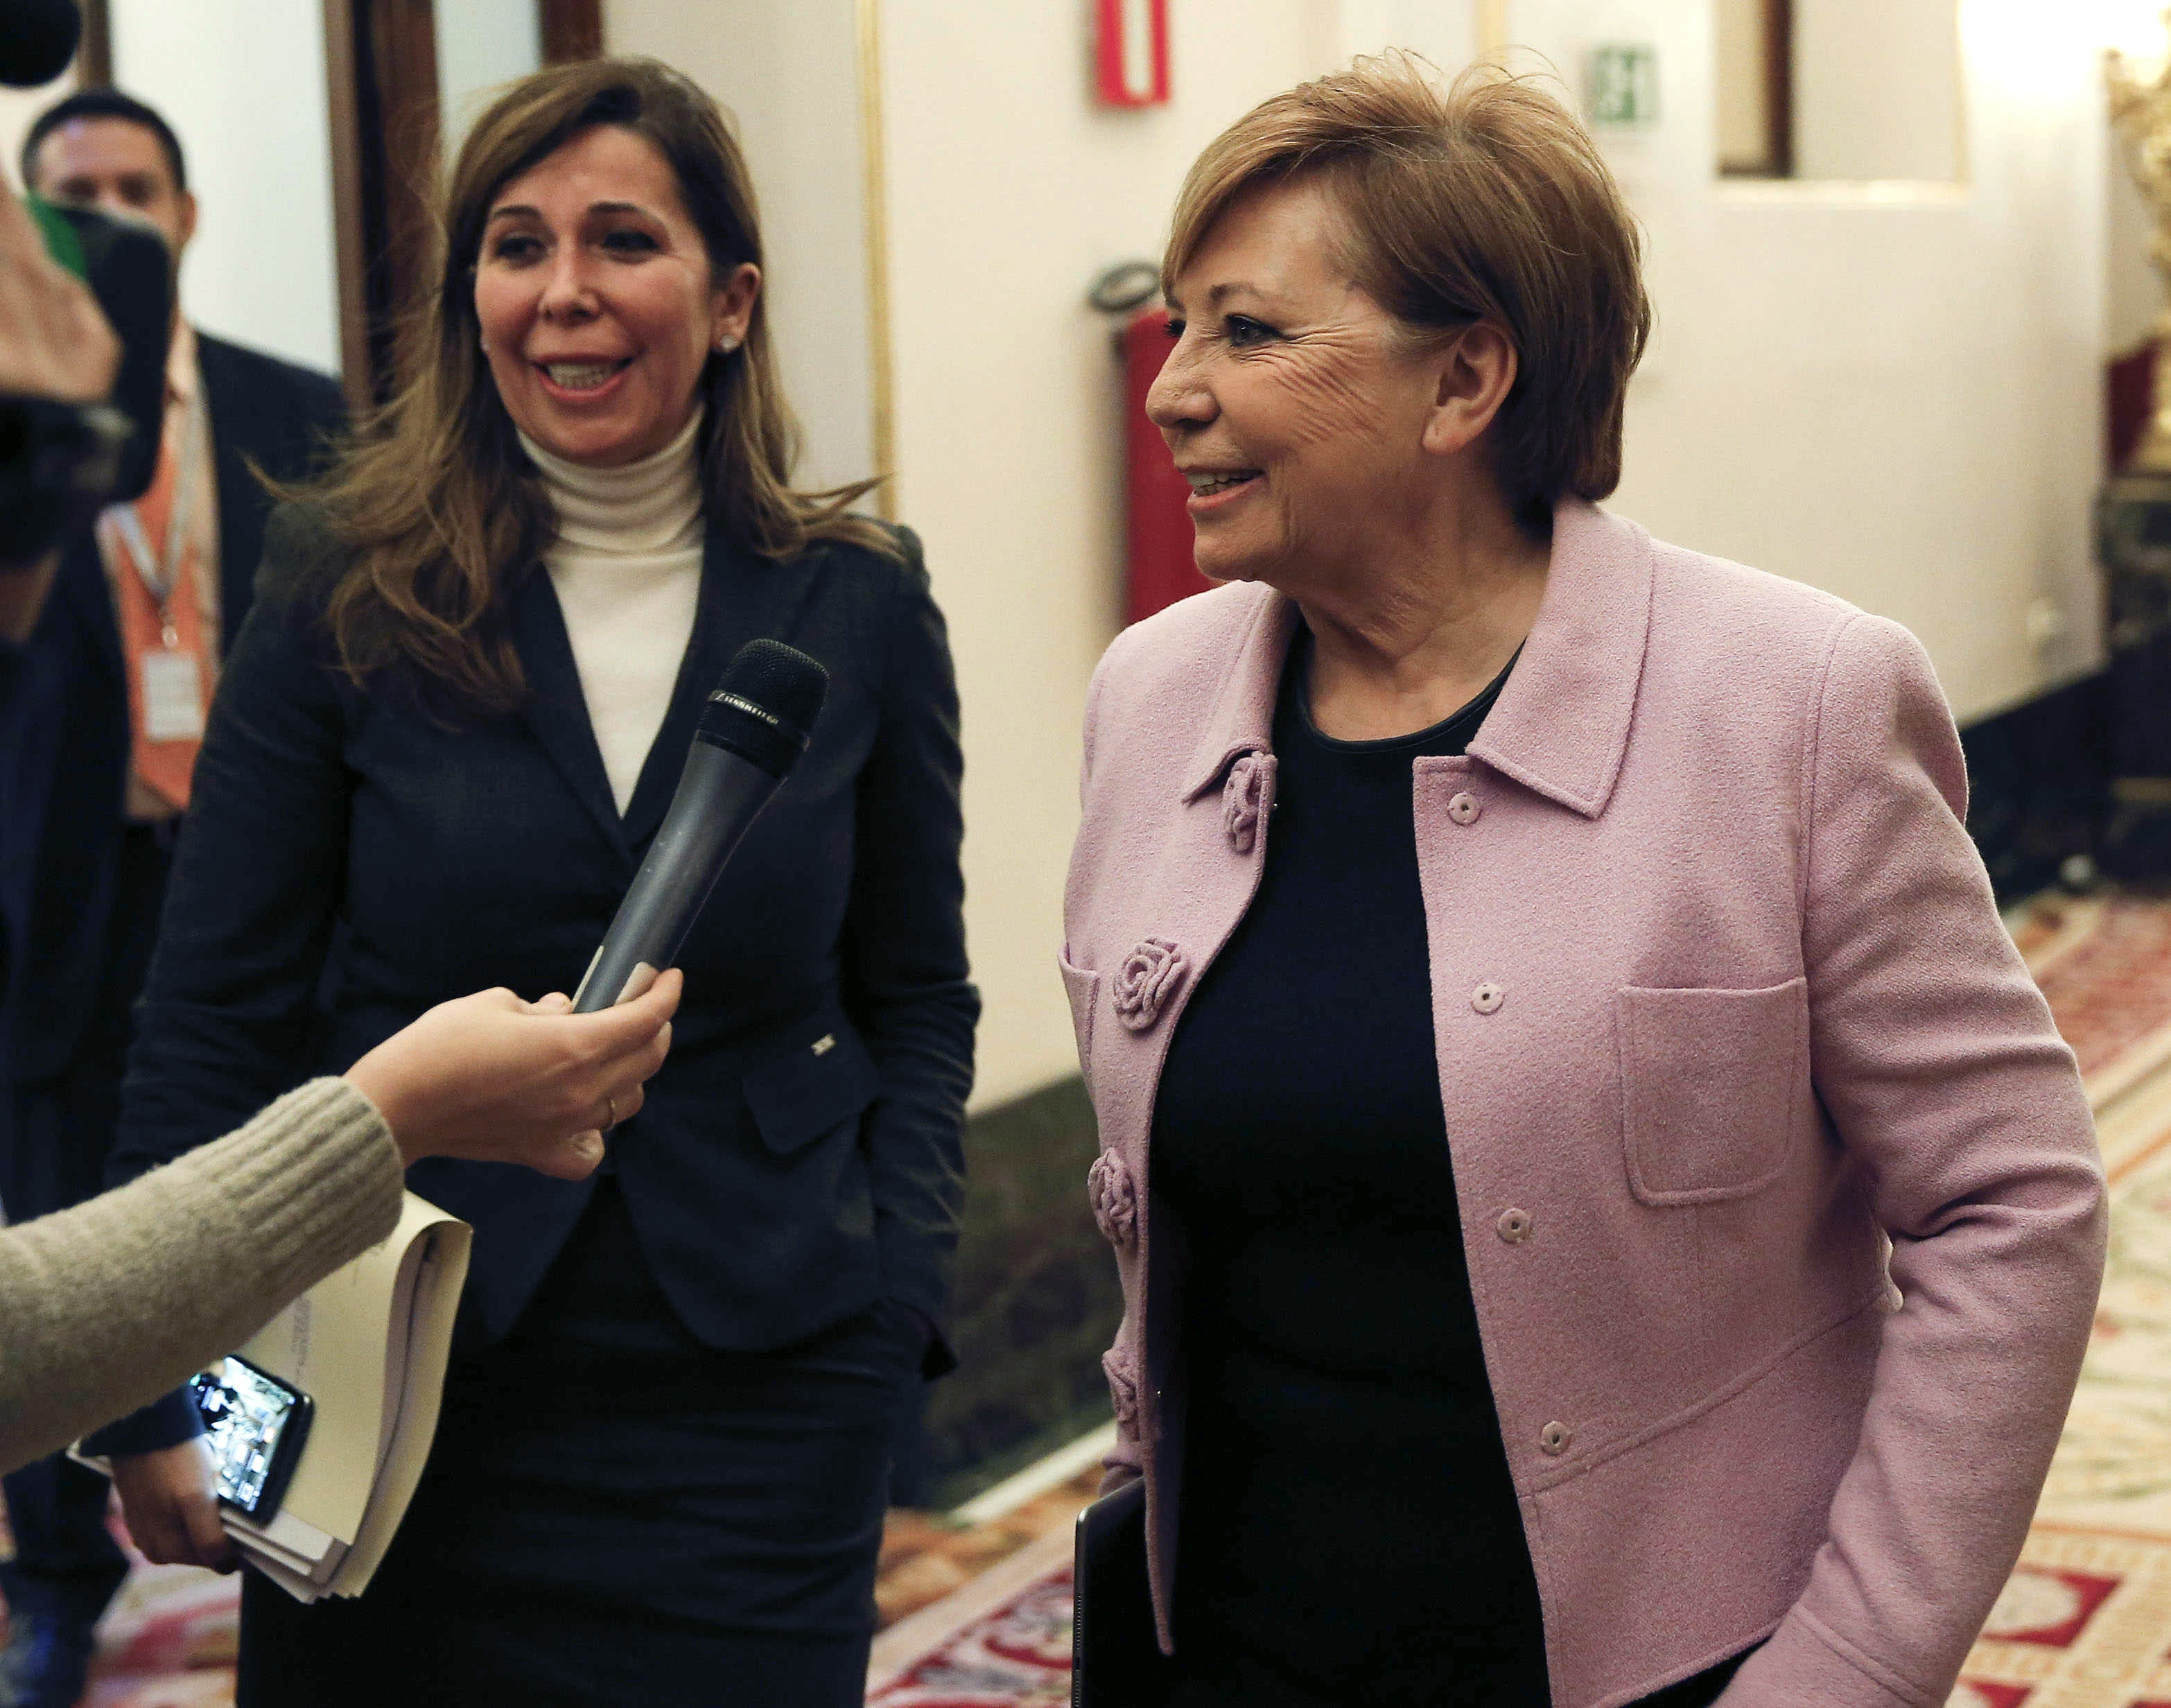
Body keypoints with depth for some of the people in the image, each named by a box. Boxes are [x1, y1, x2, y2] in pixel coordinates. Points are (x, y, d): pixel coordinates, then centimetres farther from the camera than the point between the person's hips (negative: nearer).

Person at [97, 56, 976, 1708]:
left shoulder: (858, 600, 0)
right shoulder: (346, 584, -4)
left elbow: (918, 996, 8)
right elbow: (216, 1012, -1)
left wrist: (897, 1293, -4)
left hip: (758, 1406, 1)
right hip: (394, 1399, 0)